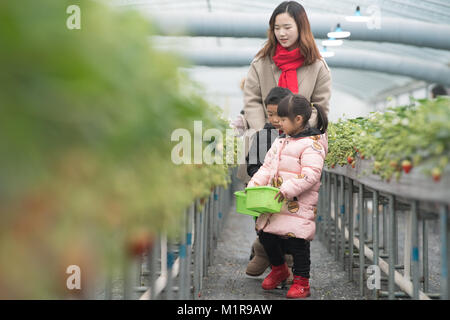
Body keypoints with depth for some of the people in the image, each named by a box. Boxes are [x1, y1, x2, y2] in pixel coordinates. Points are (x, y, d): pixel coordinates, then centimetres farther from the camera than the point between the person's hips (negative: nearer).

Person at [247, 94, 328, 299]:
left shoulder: (311, 144, -12)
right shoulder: (281, 141, 14)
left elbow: (311, 174, -21)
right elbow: (268, 167, 17)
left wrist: (288, 189, -26)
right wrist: (254, 185, 4)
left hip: (299, 204, -8)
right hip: (275, 201, 8)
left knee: (296, 240, -7)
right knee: (266, 235, 12)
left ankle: (302, 282, 7)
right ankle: (279, 269, 35)